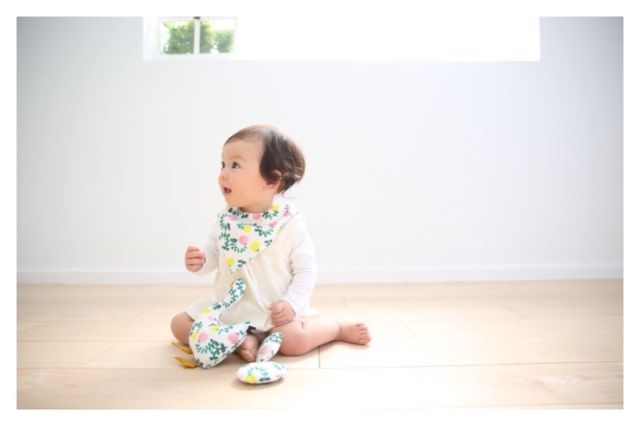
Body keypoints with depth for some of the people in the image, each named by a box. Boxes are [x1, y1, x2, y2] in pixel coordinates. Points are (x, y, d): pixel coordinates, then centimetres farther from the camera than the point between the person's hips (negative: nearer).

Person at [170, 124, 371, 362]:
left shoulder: (290, 223, -15)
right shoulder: (224, 220, -2)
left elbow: (306, 270, -11)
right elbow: (212, 255, 8)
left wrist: (292, 303, -24)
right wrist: (199, 261, -15)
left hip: (276, 313, -5)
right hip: (228, 309, 5)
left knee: (296, 340, -29)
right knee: (179, 324, 0)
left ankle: (339, 328, 1)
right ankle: (239, 339, -9)